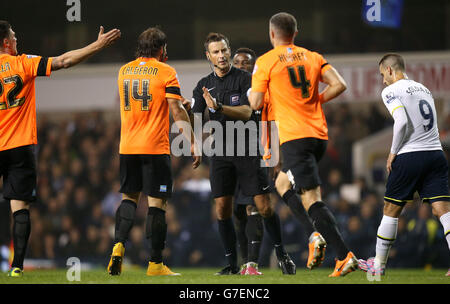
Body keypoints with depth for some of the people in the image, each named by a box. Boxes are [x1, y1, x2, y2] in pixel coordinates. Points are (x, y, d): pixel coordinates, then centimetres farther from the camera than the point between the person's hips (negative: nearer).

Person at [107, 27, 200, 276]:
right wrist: (192, 142, -6)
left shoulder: (124, 71, 11)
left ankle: (118, 245, -5)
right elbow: (177, 111, -11)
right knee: (157, 203, -1)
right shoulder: (166, 72, -5)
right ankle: (155, 263, -1)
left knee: (129, 198, 16)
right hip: (155, 148, -5)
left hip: (127, 147, 5)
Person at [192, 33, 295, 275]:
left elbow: (246, 112, -15)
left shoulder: (245, 79, -4)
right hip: (220, 153, 3)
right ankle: (232, 264, 4)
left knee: (265, 207, -6)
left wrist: (219, 107, -29)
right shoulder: (204, 86, 9)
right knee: (222, 209, -4)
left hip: (247, 150, -3)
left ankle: (281, 253, 13)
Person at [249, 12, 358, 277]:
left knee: (312, 199, -11)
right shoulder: (313, 57, 12)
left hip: (295, 137, -6)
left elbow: (255, 104, -2)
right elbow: (339, 85, 3)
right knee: (282, 185, 25)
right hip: (320, 135, 6)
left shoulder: (265, 62, -1)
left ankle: (345, 256, -23)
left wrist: (251, 93, 20)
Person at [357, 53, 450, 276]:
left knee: (391, 210, 9)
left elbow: (402, 122, -17)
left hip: (409, 157, -5)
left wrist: (393, 152, -6)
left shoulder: (391, 91, -2)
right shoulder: (424, 89, 20)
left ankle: (379, 263, 18)